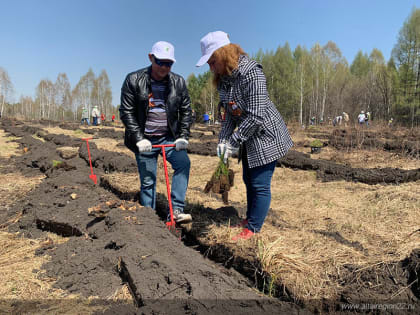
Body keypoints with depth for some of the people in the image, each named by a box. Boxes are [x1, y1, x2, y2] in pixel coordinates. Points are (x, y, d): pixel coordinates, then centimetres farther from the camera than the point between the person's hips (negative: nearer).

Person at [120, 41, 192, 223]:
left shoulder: (178, 82, 2)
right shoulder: (133, 80, -5)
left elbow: (186, 111, 7)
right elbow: (126, 112, -5)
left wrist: (183, 136, -3)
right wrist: (139, 138, -13)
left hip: (169, 138, 2)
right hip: (145, 140, -1)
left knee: (183, 162, -23)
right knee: (147, 181, 3)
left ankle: (176, 210, -18)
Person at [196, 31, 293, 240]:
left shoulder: (252, 74, -25)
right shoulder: (223, 78, 0)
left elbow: (255, 115, -28)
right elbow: (230, 113, 3)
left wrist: (235, 140, -22)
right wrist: (223, 139, -7)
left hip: (265, 136, -9)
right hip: (247, 137, 9)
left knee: (260, 184, -1)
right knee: (248, 180, 19)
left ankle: (253, 229, 12)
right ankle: (250, 219, 36)